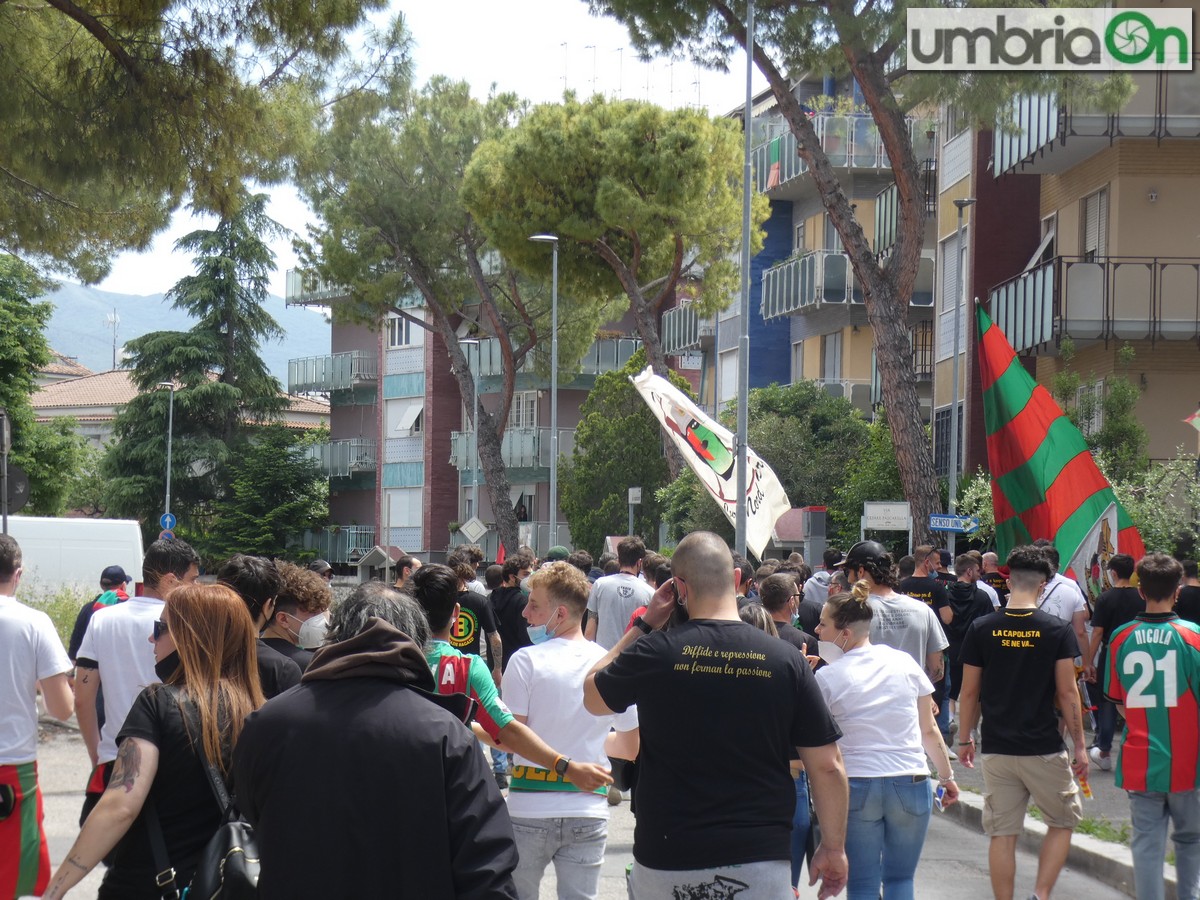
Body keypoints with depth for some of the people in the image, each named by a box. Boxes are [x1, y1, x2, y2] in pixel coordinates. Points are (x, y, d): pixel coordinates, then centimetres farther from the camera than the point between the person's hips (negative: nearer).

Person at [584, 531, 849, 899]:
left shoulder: (653, 652, -8)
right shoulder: (787, 660, -5)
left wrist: (645, 624, 14)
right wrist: (834, 848, 9)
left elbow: (592, 696, 12)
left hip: (666, 863, -1)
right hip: (761, 862, 1)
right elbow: (828, 765, -2)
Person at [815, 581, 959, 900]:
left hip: (856, 787, -2)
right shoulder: (903, 662, 3)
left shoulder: (827, 677, -5)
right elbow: (929, 730, 9)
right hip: (910, 784, 2)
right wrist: (947, 776, 18)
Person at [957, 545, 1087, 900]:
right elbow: (1067, 692, -6)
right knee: (1063, 822, 16)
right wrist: (1079, 745, 2)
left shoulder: (981, 629, -2)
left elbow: (969, 692, 2)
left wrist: (964, 739, 14)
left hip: (996, 751, 2)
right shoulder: (1057, 631, -7)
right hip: (1044, 750, -2)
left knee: (1002, 834, 8)